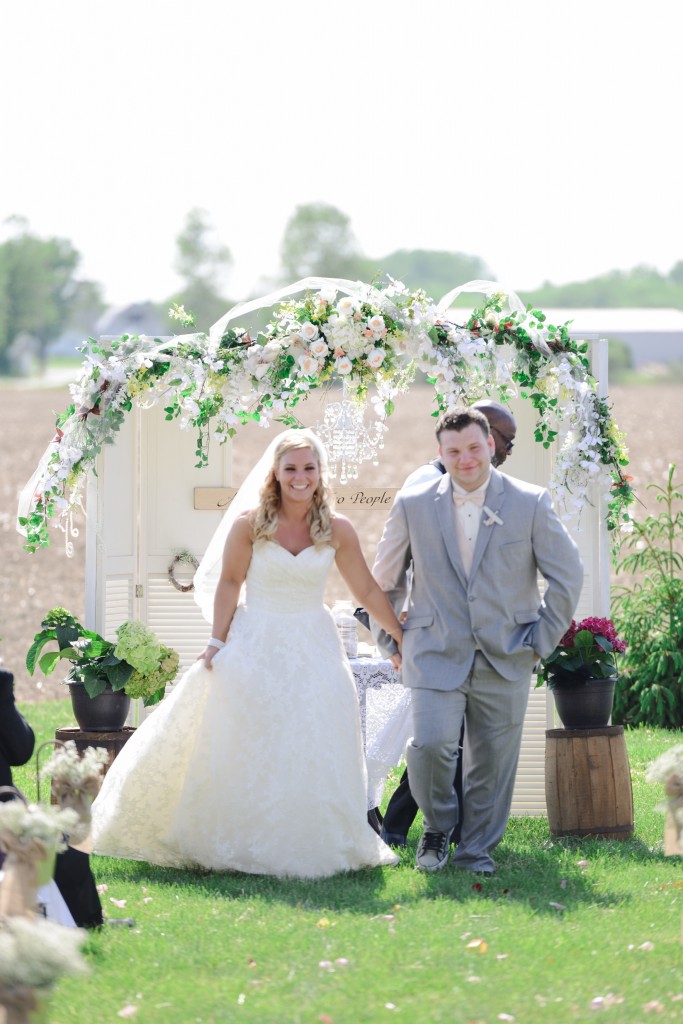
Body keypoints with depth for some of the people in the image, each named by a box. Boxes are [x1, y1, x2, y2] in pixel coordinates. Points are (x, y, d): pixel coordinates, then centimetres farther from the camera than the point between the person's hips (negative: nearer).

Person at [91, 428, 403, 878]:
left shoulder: (337, 530, -2)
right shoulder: (249, 523, -6)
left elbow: (368, 591, 5)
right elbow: (229, 583, -2)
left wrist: (402, 637, 6)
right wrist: (217, 641, -6)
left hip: (313, 651, 2)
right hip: (254, 646, -2)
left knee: (312, 753, 1)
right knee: (243, 751, 2)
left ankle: (305, 845, 12)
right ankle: (238, 844, 11)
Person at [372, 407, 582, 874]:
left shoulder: (531, 503, -1)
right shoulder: (413, 506, 1)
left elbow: (567, 574, 6)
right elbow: (385, 580, 12)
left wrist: (543, 639, 3)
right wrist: (390, 640, 9)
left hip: (505, 658, 1)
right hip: (436, 655, -1)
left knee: (493, 761, 5)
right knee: (431, 743, -18)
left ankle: (478, 849, 24)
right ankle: (438, 827, 10)